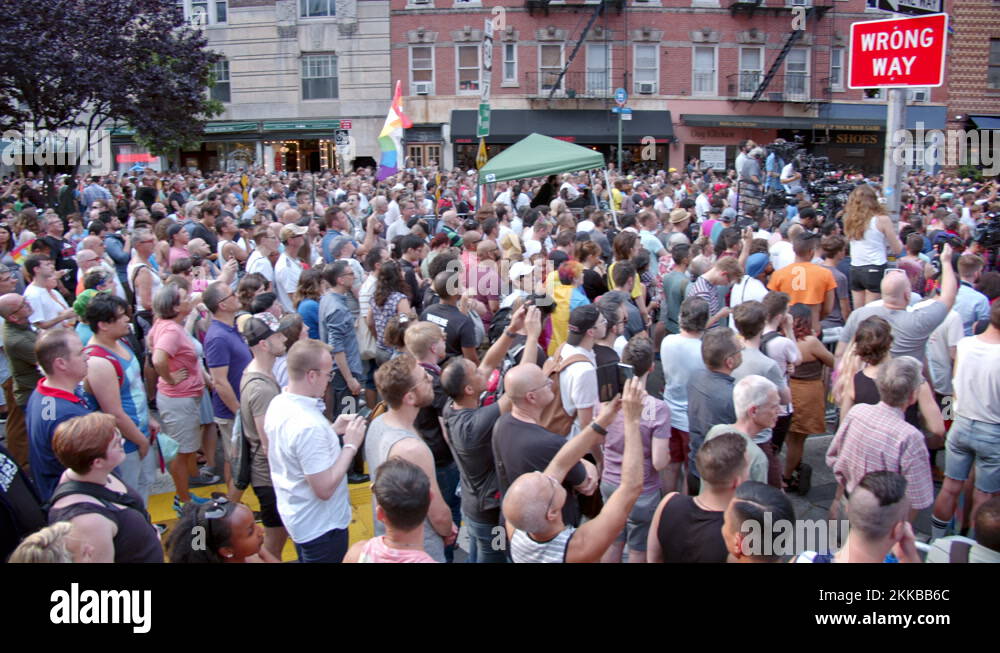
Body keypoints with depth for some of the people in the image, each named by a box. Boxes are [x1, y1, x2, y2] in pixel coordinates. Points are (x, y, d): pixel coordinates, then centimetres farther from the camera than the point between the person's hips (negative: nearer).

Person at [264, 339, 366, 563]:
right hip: (321, 527, -9)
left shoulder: (277, 403, -4)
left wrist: (333, 430, 3)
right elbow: (324, 489, -29)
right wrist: (350, 445, -22)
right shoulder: (309, 425, -33)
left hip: (295, 516, 9)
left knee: (306, 557, 27)